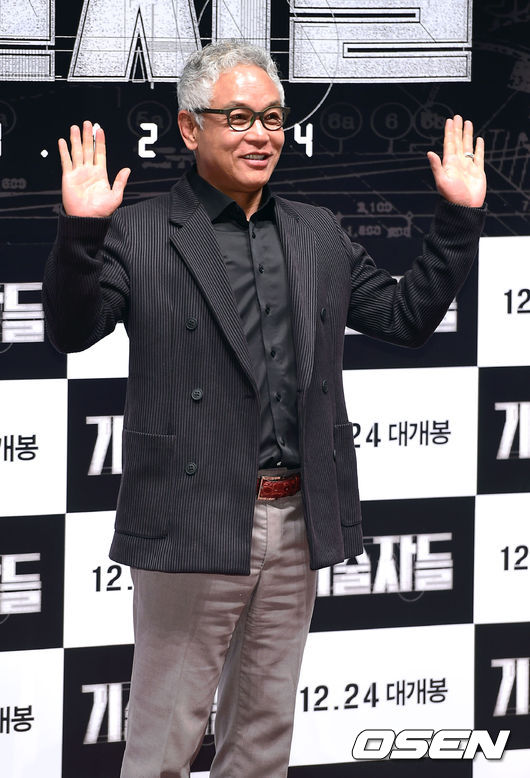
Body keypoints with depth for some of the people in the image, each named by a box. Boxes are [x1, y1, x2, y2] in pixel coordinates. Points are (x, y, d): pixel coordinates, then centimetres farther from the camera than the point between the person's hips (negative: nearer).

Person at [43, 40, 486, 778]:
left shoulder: (317, 234, 13)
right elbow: (73, 329, -10)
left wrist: (460, 217, 8)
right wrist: (80, 230, -26)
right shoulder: (139, 233, -2)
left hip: (296, 524, 5)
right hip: (193, 524, -5)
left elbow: (407, 316, 17)